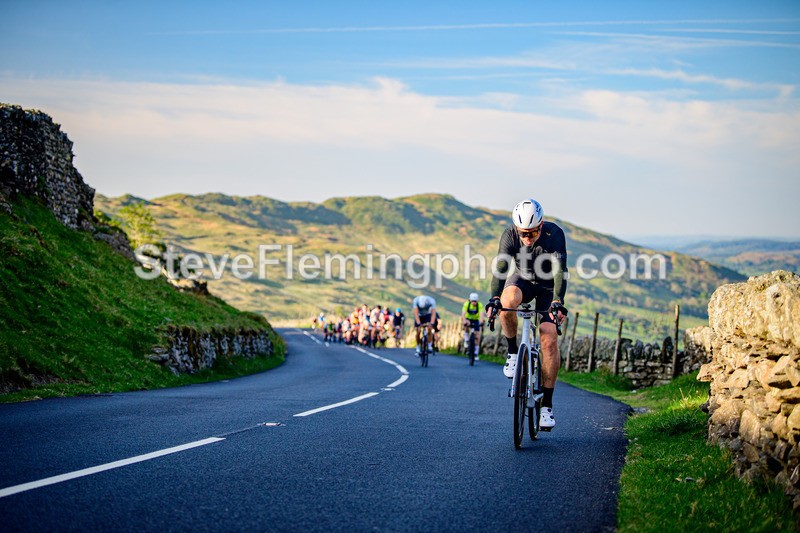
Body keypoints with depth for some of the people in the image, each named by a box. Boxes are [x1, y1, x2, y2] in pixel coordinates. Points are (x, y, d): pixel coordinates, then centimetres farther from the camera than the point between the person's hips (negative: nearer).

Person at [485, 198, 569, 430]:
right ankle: (513, 352, -12)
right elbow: (500, 268, -32)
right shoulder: (510, 235, -24)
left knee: (549, 339, -17)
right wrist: (494, 298, -48)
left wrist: (557, 301, -53)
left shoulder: (554, 233, -29)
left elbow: (560, 270, -38)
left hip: (548, 287, -1)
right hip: (524, 280, 1)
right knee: (508, 300, -36)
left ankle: (547, 405, -9)